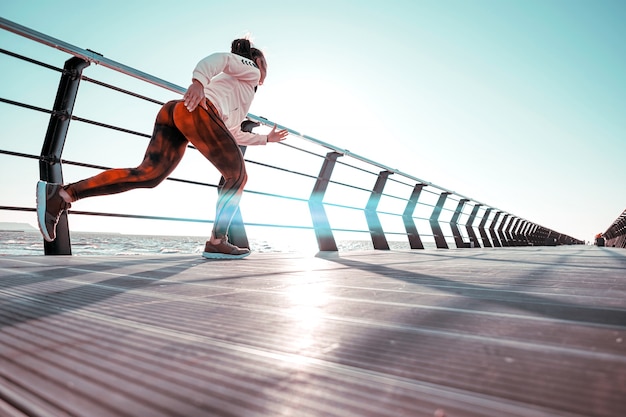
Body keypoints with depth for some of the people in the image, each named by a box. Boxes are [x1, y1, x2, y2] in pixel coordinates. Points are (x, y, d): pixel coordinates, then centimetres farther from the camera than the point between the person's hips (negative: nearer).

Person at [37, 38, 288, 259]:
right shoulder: (249, 68, 21)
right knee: (237, 176, -1)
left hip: (173, 111, 8)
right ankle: (217, 242, -7)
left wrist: (266, 138, 54)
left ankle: (61, 194, -16)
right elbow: (221, 58, -2)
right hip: (197, 112, -8)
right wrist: (199, 81, -22)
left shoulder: (237, 85, 44)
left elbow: (233, 134, 45)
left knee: (148, 175, -7)